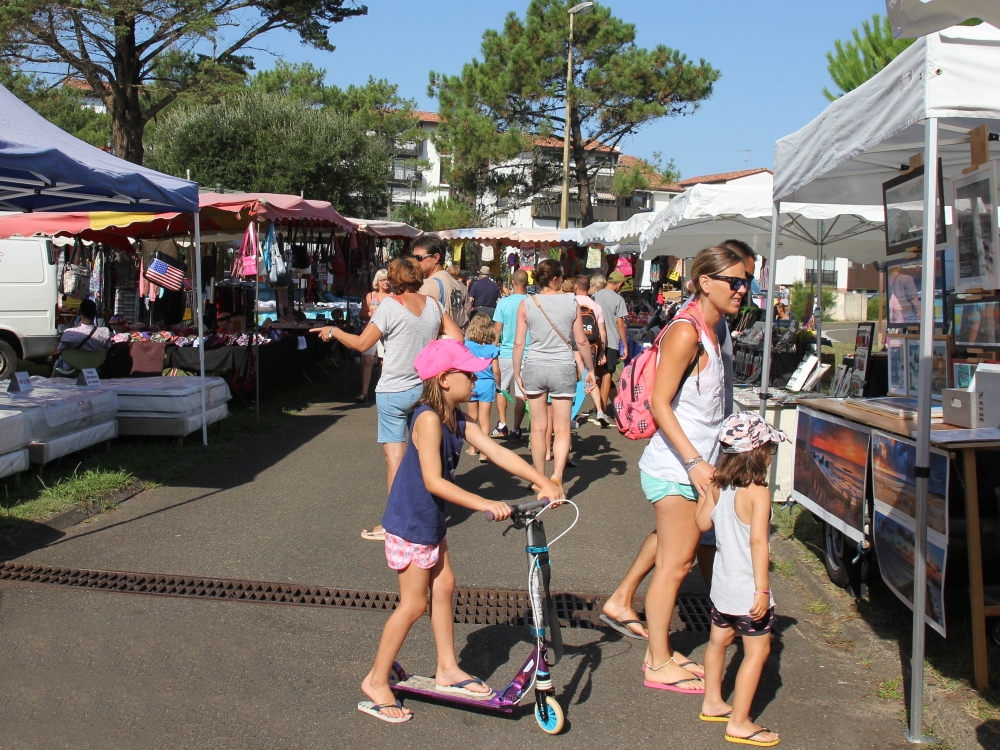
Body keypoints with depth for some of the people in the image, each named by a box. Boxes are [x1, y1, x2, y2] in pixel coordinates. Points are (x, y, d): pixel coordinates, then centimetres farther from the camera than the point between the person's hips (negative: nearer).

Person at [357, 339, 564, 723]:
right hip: (410, 523, -9)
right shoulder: (429, 418, -25)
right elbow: (433, 481, -30)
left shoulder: (459, 421, 3)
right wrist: (484, 504, -34)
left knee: (443, 587, 14)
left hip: (431, 522, 9)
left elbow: (499, 453, -3)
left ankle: (447, 670, 28)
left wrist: (543, 482, -13)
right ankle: (376, 681, 12)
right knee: (413, 604, -1)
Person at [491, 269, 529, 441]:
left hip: (506, 352, 0)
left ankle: (502, 426, 12)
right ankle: (515, 430, 8)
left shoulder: (504, 303, -6)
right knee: (521, 393, 6)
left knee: (501, 389, 15)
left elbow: (497, 330, -4)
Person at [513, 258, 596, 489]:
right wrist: (590, 369, 11)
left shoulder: (526, 304, -3)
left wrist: (517, 373, 8)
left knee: (538, 427, 12)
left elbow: (519, 343, -2)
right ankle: (557, 474, -14)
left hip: (534, 367, 1)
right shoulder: (571, 302, -4)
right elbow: (581, 341, 0)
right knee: (562, 428, 5)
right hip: (563, 368, -1)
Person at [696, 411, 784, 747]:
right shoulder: (758, 492, -21)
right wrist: (762, 590, -26)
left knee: (719, 640, 22)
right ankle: (739, 722, 6)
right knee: (757, 652, 2)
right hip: (748, 589, -8)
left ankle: (712, 703, 37)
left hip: (722, 585, 8)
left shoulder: (718, 487, -1)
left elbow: (703, 522, 10)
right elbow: (758, 541, -26)